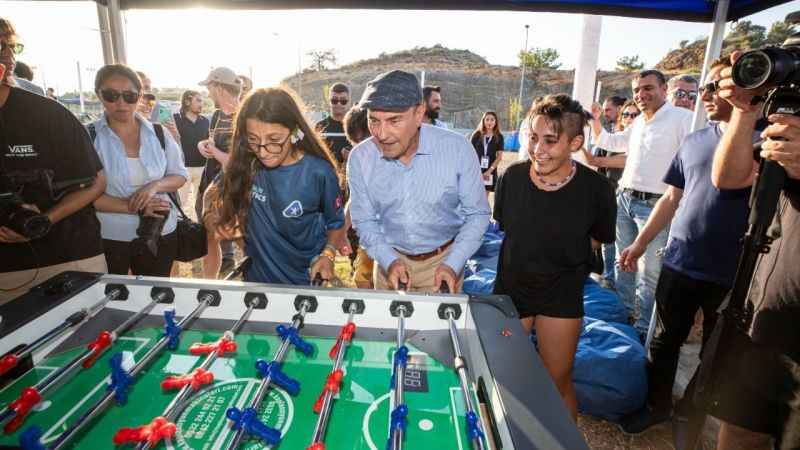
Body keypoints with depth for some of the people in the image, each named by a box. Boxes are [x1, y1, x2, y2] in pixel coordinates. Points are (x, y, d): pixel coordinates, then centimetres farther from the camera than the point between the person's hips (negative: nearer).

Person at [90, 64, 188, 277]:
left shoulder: (158, 133, 1)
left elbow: (180, 175, 5)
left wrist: (155, 185, -16)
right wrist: (132, 207, -20)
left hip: (160, 234, 2)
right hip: (108, 238, -2)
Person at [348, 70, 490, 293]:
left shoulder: (458, 148, -20)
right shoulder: (359, 157, -15)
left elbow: (477, 214, -10)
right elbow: (364, 220, -4)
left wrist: (452, 265, -20)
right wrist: (389, 260, -19)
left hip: (444, 260, -1)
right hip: (390, 259, 2)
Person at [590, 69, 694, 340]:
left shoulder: (683, 118, -11)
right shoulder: (638, 123, 14)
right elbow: (610, 143, 30)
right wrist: (595, 121, 17)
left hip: (653, 205, -8)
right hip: (624, 198, 8)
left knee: (649, 274, -1)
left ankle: (642, 329, 13)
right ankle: (622, 315, 35)